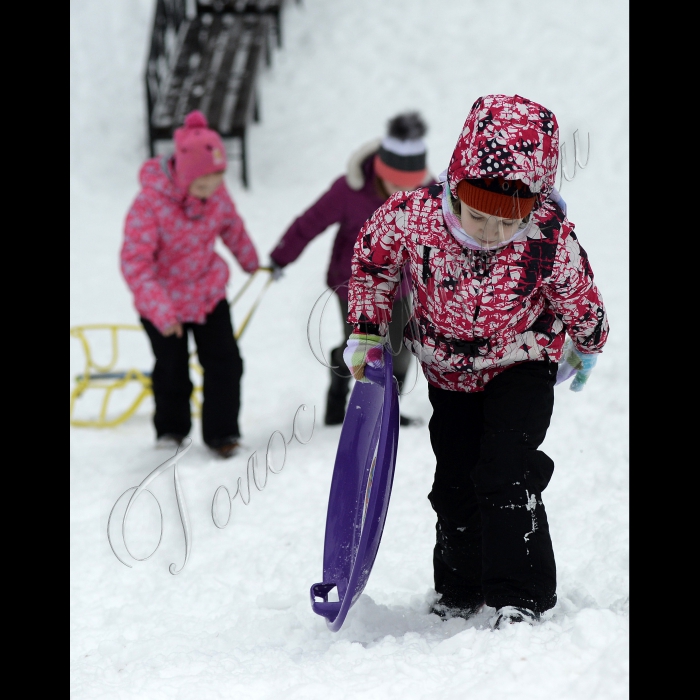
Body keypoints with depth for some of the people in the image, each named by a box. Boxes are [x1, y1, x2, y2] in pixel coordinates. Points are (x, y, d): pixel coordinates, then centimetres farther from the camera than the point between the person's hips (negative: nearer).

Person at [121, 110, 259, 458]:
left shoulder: (217, 194, -14)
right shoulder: (150, 202, -30)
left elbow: (232, 226, 9)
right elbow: (135, 263, -30)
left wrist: (250, 261, 26)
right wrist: (160, 310, -37)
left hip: (209, 292, 4)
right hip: (163, 300, -3)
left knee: (225, 364, -1)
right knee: (171, 370, 13)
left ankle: (221, 431, 15)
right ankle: (171, 428, 37)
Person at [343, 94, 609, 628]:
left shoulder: (552, 242, -32)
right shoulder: (414, 217, -29)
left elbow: (581, 302, -9)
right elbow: (372, 255, -5)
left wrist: (586, 349, 9)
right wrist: (367, 332, -3)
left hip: (522, 368, -3)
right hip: (448, 370, 3)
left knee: (506, 478, -16)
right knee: (455, 484, 11)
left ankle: (522, 598, -5)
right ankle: (459, 593, 30)